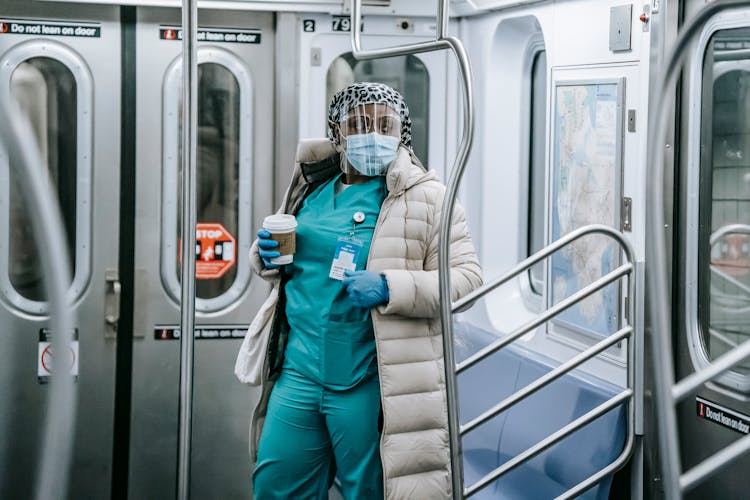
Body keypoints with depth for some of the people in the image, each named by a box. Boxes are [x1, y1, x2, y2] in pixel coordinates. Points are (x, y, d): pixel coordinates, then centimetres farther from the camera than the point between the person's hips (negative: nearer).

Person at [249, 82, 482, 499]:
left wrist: (388, 288, -23)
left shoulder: (425, 198, -6)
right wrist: (267, 256, -1)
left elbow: (466, 277, -10)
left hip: (368, 384, -5)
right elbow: (276, 253, 24)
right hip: (298, 372, 5)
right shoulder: (312, 184, 10)